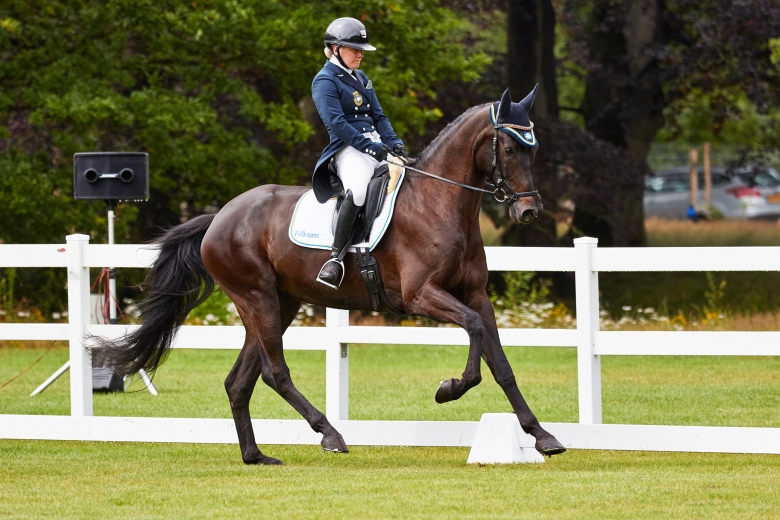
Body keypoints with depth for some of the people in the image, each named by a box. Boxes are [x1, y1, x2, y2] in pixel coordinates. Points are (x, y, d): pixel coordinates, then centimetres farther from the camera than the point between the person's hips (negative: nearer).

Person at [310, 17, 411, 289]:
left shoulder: (361, 78, 22)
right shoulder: (325, 81, -3)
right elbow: (336, 123, -14)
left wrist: (394, 144, 1)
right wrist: (372, 147, -18)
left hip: (377, 146, 9)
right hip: (348, 150, -9)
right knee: (358, 189, -38)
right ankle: (336, 257, -33)